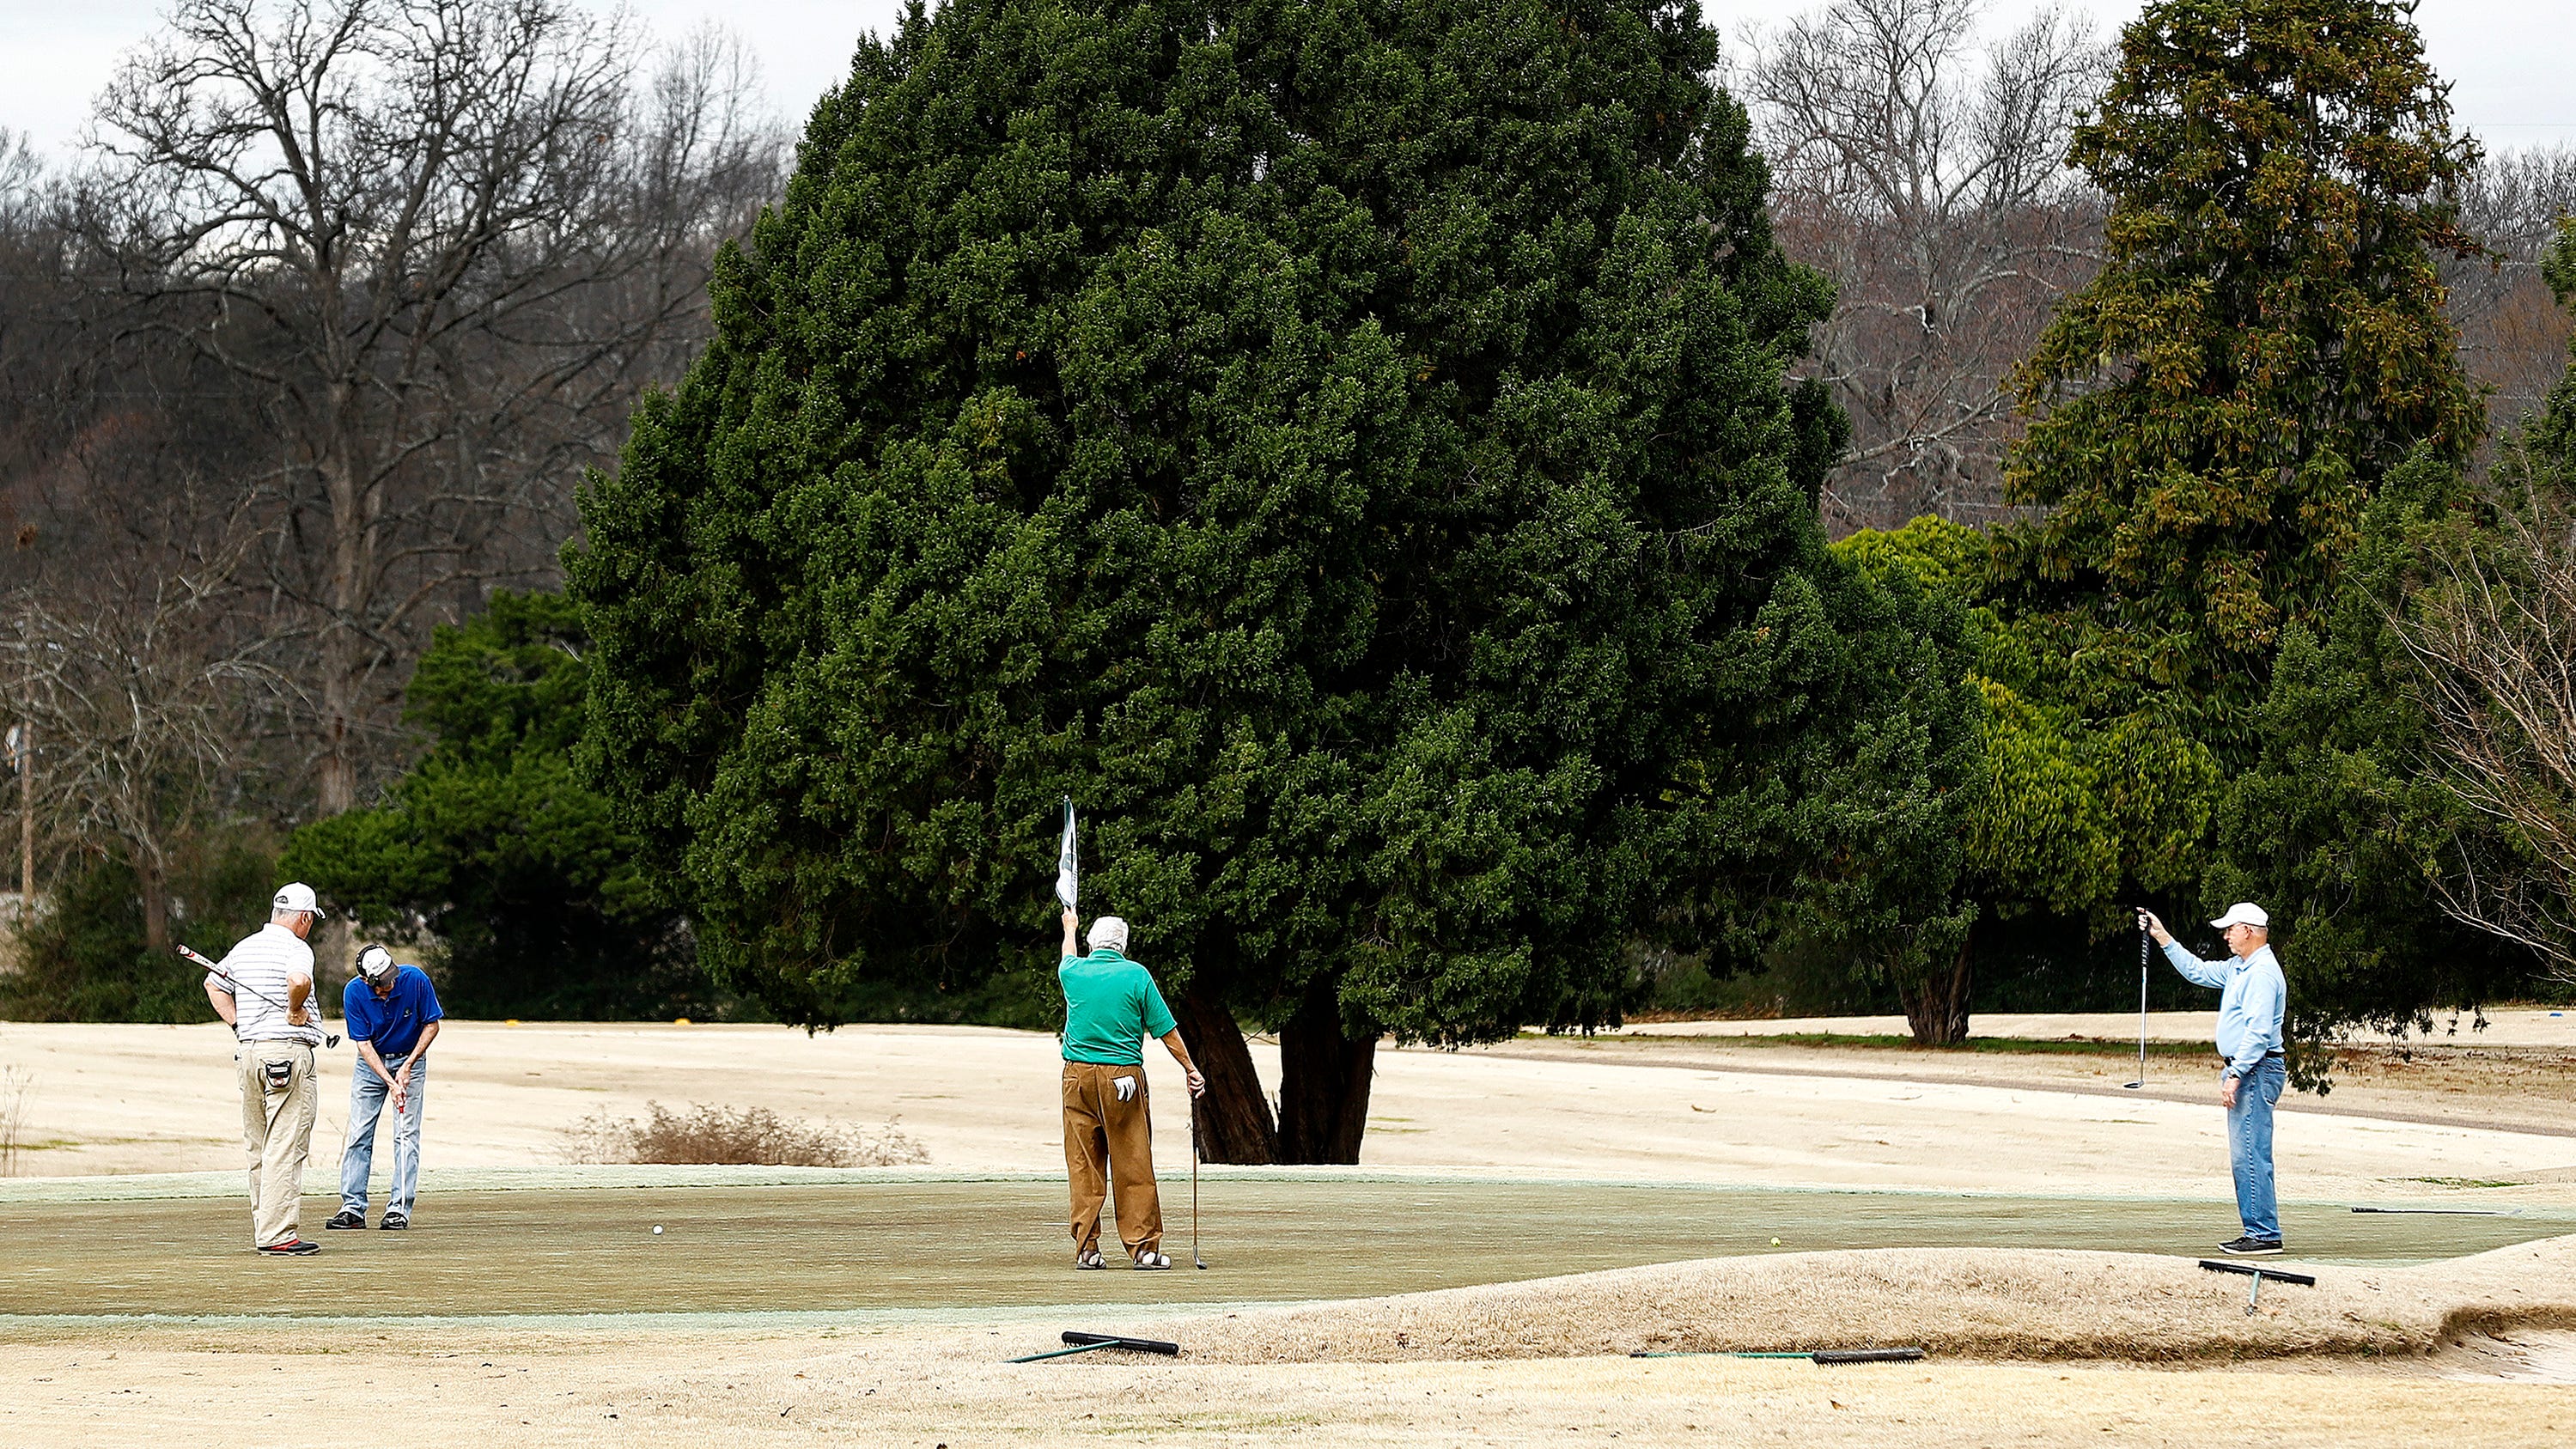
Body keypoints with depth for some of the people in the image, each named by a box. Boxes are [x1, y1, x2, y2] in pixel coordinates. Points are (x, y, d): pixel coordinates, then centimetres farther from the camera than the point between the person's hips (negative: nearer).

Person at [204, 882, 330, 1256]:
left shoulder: (244, 947, 15)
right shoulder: (296, 948, -9)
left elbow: (214, 984, 27)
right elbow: (299, 981, -31)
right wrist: (294, 1011, -12)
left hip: (248, 1051, 8)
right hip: (289, 1051, -8)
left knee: (258, 1148, 14)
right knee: (285, 1147, -8)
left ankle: (264, 1230, 19)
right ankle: (278, 1235, -12)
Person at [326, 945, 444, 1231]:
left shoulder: (415, 980, -23)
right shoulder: (354, 992, -21)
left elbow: (432, 1025, -9)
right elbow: (363, 1044, -16)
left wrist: (408, 1066, -16)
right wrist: (389, 1081, -25)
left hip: (410, 1060, -1)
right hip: (371, 1062, 1)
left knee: (407, 1134, -7)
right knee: (359, 1133, -4)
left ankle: (399, 1208, -6)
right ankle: (352, 1207, -2)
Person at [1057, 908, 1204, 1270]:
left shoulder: (1073, 972, 5)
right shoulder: (1136, 975, -3)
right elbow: (1166, 1030, -1)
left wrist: (1070, 929, 53)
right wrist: (1191, 1070, 8)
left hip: (1079, 1077, 3)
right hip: (1123, 1076, -2)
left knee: (1083, 1166, 4)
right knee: (1134, 1166, -1)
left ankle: (1086, 1248, 3)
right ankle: (1143, 1247, -1)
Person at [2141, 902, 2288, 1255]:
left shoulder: (2262, 973, -16)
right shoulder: (2239, 968, 17)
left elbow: (2258, 1031, -23)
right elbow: (2198, 972, 29)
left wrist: (2235, 1075, -25)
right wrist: (2163, 938, 27)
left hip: (2256, 1071, -11)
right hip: (2243, 1070, 11)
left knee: (2249, 1155, -12)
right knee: (2247, 1155, 10)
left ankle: (2264, 1234, -13)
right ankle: (2262, 1229, 12)